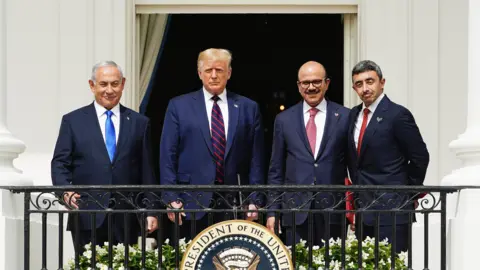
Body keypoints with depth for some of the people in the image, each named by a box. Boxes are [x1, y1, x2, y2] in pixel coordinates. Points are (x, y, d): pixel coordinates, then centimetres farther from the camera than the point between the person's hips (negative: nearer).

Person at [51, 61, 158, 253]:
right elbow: (60, 163, 3)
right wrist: (66, 192, -16)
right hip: (87, 216, -1)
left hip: (127, 218, 1)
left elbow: (146, 170, 10)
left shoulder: (139, 122, 11)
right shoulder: (73, 121, 8)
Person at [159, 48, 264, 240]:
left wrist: (254, 200, 1)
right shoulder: (179, 106, 7)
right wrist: (172, 199, -4)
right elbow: (168, 156, 4)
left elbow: (256, 159, 8)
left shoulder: (248, 108, 10)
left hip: (236, 202, 1)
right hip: (193, 203, -1)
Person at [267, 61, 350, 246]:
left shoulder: (345, 117, 4)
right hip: (296, 210, 1)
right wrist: (272, 211, 5)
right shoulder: (284, 119, 9)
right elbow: (276, 171, 11)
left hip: (333, 209, -1)